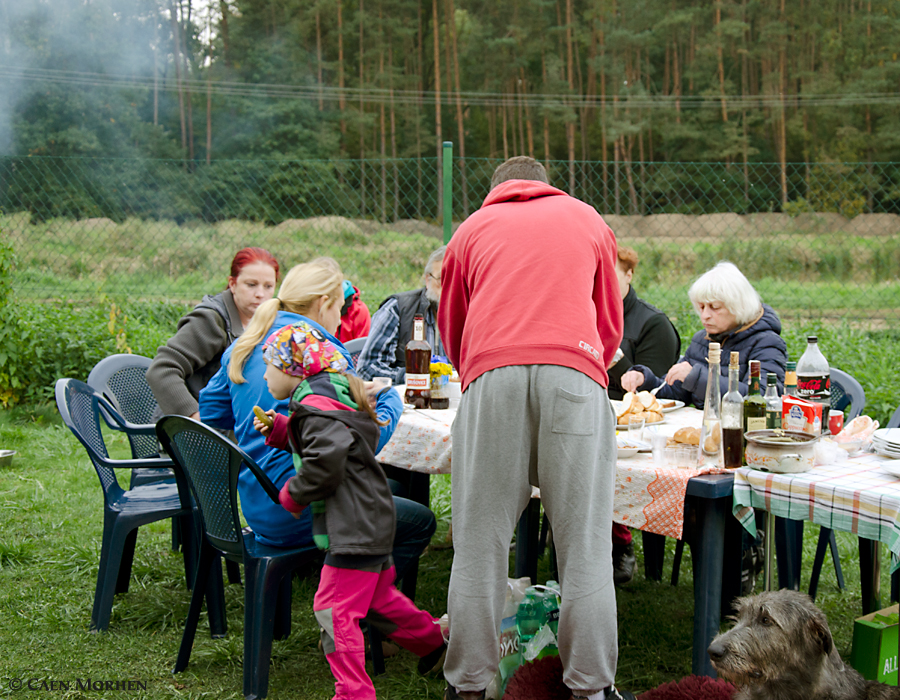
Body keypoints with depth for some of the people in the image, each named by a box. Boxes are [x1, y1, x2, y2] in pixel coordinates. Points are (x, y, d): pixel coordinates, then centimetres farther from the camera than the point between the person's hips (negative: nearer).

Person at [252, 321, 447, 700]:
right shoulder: (331, 394, 15)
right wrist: (278, 428, 13)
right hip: (370, 522, 11)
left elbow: (325, 462, -28)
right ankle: (433, 638, 37)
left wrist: (292, 494, -12)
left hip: (355, 526, -11)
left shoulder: (317, 406, -17)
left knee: (334, 609, -8)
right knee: (377, 595, 24)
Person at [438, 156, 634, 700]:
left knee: (479, 540, 4)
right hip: (574, 376, 0)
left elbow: (451, 328, 30)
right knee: (584, 543, 2)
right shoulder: (588, 219, 27)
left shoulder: (473, 228, 25)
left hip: (491, 375, 0)